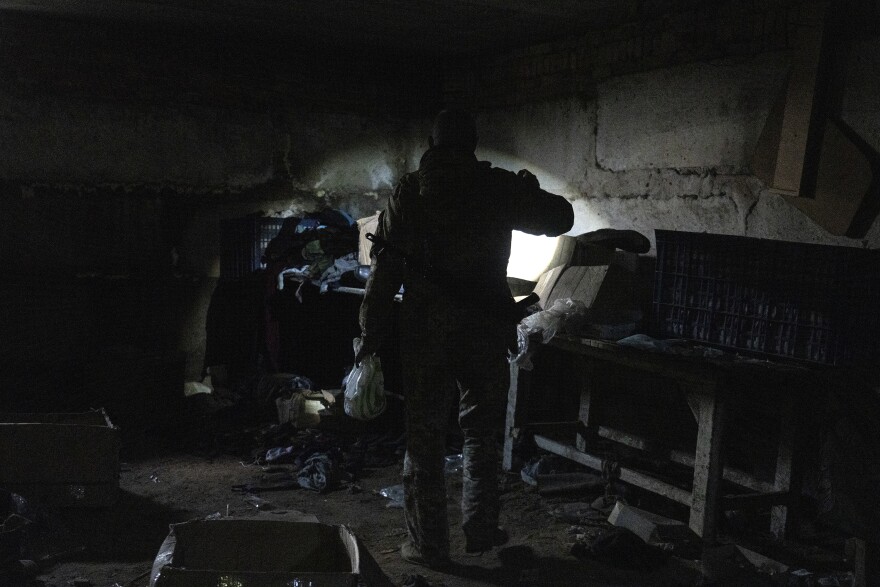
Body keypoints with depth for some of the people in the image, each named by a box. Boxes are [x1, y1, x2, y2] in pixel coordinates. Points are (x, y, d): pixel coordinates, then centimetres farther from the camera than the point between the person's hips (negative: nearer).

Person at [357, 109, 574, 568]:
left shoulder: (408, 192, 0)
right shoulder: (498, 188, -1)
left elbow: (384, 270, -2)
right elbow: (560, 218, 8)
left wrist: (371, 335, 3)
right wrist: (528, 191, 26)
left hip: (424, 332, 0)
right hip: (485, 329, 1)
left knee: (424, 438, 8)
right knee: (482, 433, 16)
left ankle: (428, 545, 14)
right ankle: (480, 530, 24)